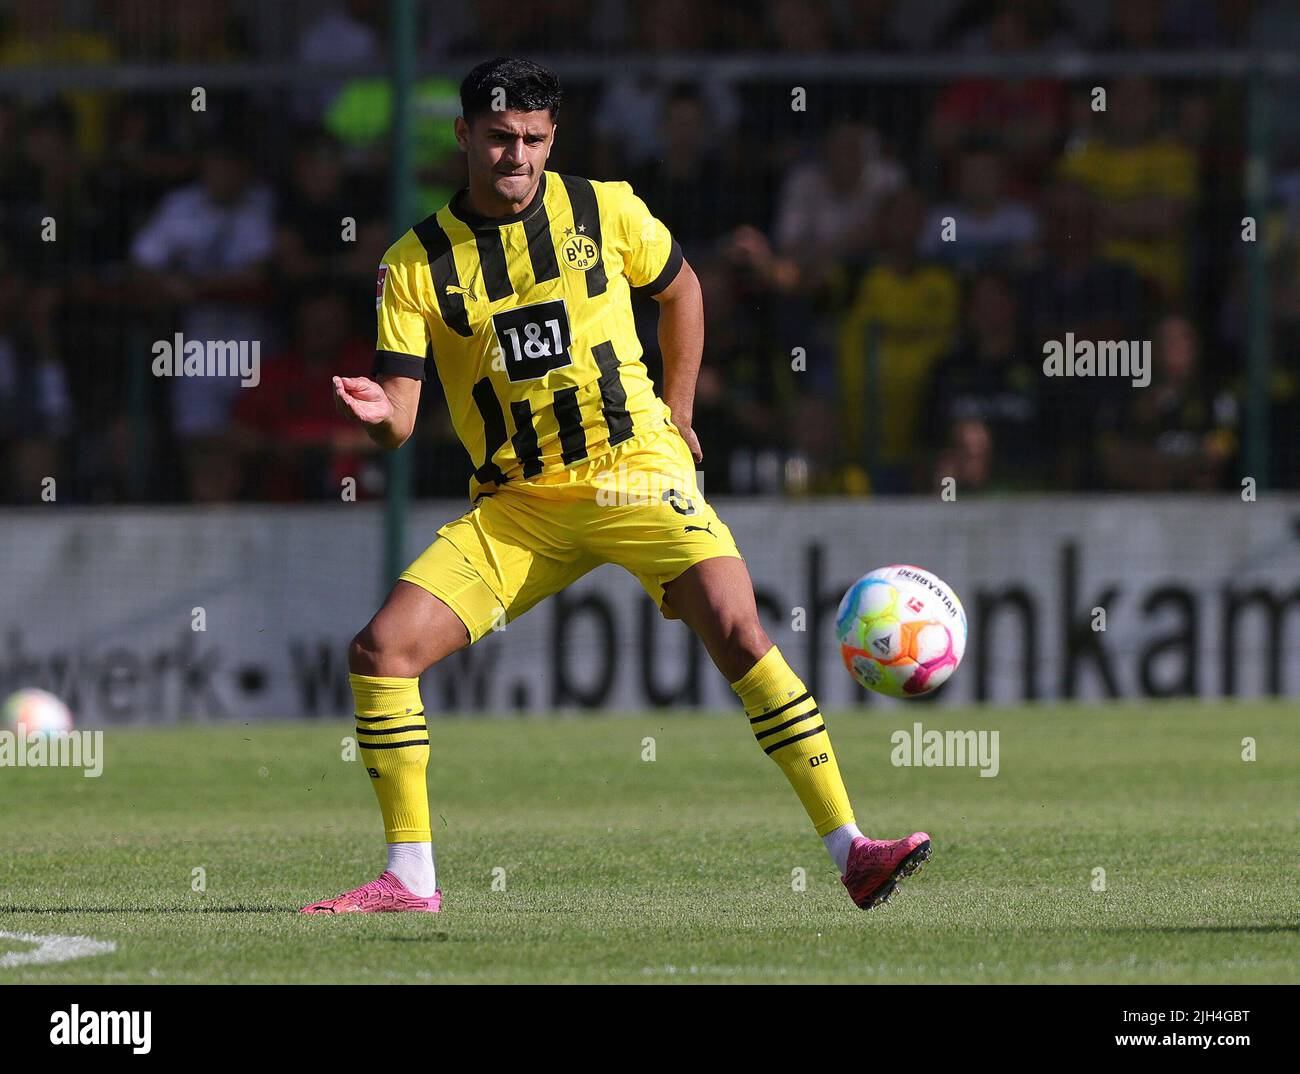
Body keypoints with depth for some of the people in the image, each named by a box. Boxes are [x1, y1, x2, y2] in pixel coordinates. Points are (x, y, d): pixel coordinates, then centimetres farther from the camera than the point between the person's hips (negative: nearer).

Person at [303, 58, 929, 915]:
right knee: (379, 651, -12)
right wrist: (376, 413, -30)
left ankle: (851, 851, -18)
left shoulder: (604, 211, -1)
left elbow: (680, 288, 19)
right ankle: (410, 879, 1)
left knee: (739, 632, -21)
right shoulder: (416, 264, -2)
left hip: (634, 471, -2)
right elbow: (398, 417, -6)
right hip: (516, 505, 2)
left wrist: (678, 411, 12)